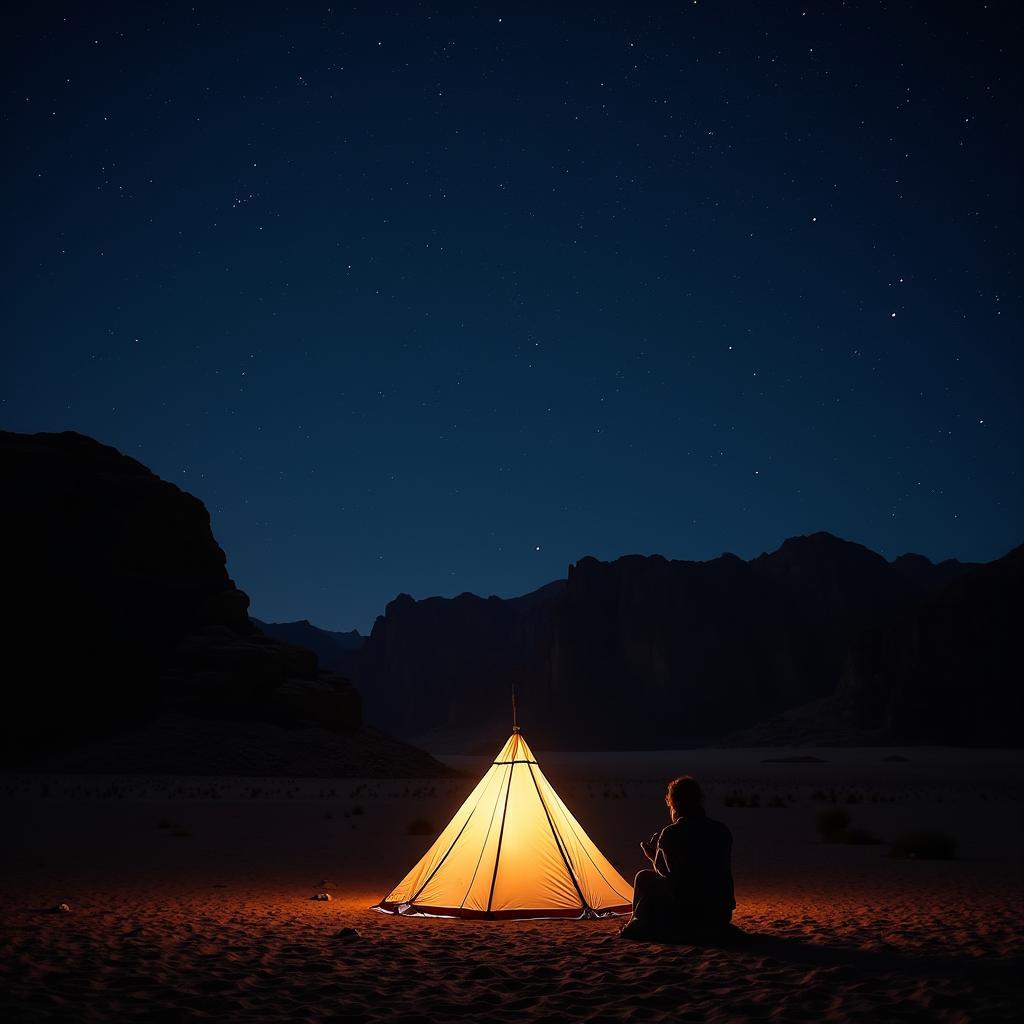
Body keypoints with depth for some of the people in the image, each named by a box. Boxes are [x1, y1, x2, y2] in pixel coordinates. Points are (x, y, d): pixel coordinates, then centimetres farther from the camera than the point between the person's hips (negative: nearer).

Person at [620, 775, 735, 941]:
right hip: (722, 918, 6)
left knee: (644, 878, 14)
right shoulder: (722, 831, 6)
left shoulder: (670, 834, -8)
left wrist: (653, 856, 26)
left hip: (687, 917, -6)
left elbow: (665, 873, 5)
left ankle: (639, 925, 28)